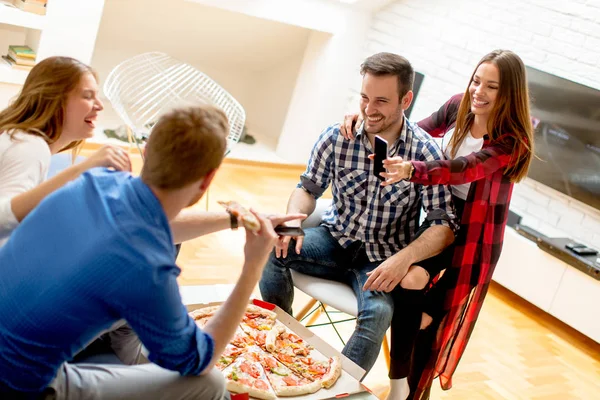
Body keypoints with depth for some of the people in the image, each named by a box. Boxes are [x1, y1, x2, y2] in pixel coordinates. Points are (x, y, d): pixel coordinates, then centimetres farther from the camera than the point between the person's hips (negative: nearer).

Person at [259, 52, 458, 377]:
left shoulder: (425, 153, -16)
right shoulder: (337, 137, -9)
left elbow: (444, 225, -16)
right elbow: (309, 188, 3)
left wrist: (405, 257, -34)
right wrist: (294, 219, -20)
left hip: (381, 258, -2)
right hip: (335, 239, 3)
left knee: (378, 311, -32)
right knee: (273, 247, -22)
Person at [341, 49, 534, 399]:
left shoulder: (513, 140, -20)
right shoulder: (458, 107, -3)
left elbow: (465, 169, -35)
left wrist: (411, 170, -53)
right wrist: (366, 117, -21)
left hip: (473, 238, -5)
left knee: (428, 320, 4)